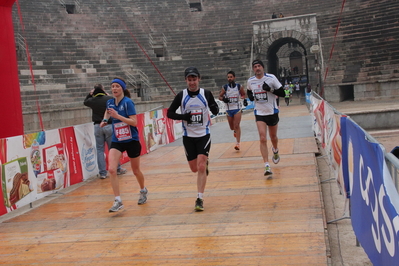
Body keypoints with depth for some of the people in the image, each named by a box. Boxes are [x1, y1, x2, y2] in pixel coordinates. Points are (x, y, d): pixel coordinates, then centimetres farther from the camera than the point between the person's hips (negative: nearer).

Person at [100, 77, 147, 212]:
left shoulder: (128, 102, -15)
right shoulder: (110, 102, 2)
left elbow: (134, 122, -21)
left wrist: (118, 116, -28)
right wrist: (105, 120, 9)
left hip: (131, 140, -4)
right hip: (116, 141, 4)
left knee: (136, 171, 13)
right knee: (112, 169, -16)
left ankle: (143, 191, 44)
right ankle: (118, 201, -9)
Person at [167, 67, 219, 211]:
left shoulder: (206, 93, -4)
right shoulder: (181, 95, -4)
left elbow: (215, 111, 4)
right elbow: (169, 113, 0)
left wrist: (214, 109, -20)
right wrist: (183, 116, -19)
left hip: (204, 135, -1)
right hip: (188, 136, 2)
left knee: (201, 167, -12)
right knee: (194, 168, 10)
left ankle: (200, 199, -3)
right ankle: (205, 163, 46)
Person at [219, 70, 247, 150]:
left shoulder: (239, 87, -3)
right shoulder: (225, 87, -3)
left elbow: (243, 94, 14)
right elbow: (220, 96, 6)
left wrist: (244, 99, -6)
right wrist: (223, 99, -16)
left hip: (237, 109, -2)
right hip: (228, 109, 2)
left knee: (236, 126, -12)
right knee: (232, 127, 12)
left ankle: (237, 143, -10)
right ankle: (235, 131, 50)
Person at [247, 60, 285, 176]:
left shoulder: (271, 78, -10)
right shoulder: (250, 81, 0)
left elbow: (282, 93, -9)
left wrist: (270, 89, -23)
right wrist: (250, 96, -1)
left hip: (272, 112, 0)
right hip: (259, 113, 1)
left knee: (273, 137, 18)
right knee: (262, 139, -14)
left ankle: (275, 151, 53)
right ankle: (267, 166, -14)